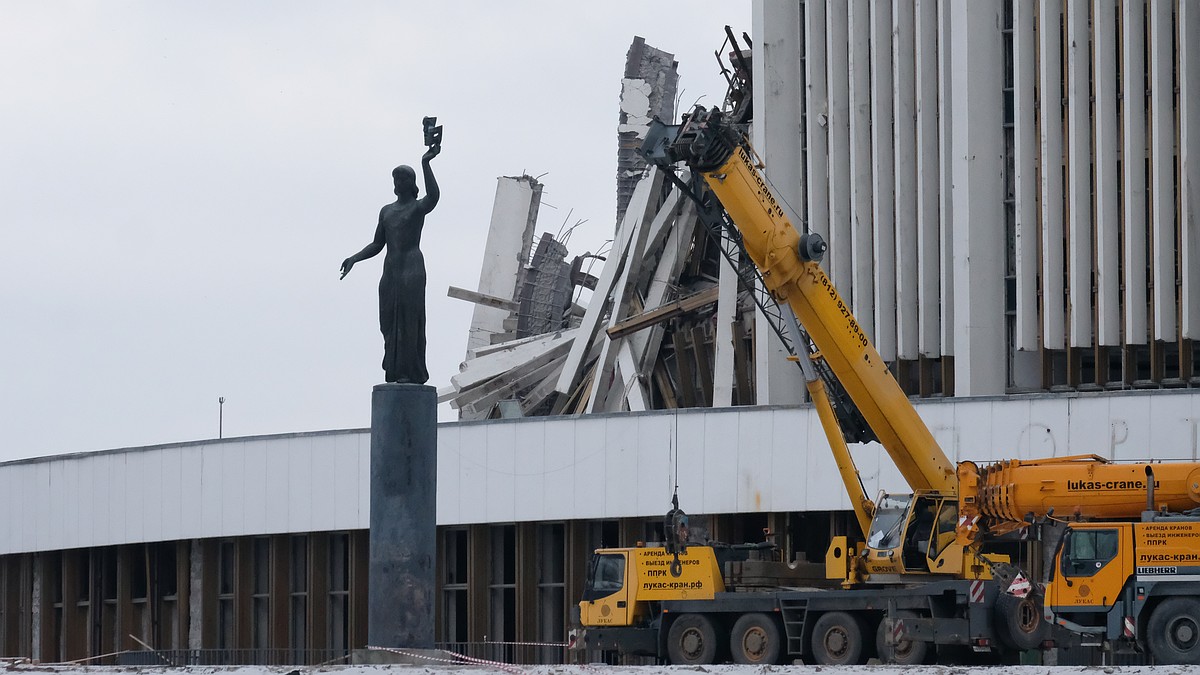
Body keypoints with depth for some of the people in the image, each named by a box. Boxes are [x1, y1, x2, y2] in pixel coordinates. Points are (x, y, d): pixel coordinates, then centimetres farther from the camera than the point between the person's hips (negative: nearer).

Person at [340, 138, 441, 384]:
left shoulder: (418, 207, 2)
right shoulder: (387, 211, 20)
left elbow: (433, 196, -22)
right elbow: (377, 244, 20)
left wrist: (425, 164, -28)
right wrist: (354, 258, 5)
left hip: (412, 269, -6)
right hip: (390, 271, 6)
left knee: (410, 320, -11)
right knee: (389, 323, 0)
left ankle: (410, 373, -13)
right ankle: (394, 372, 1)